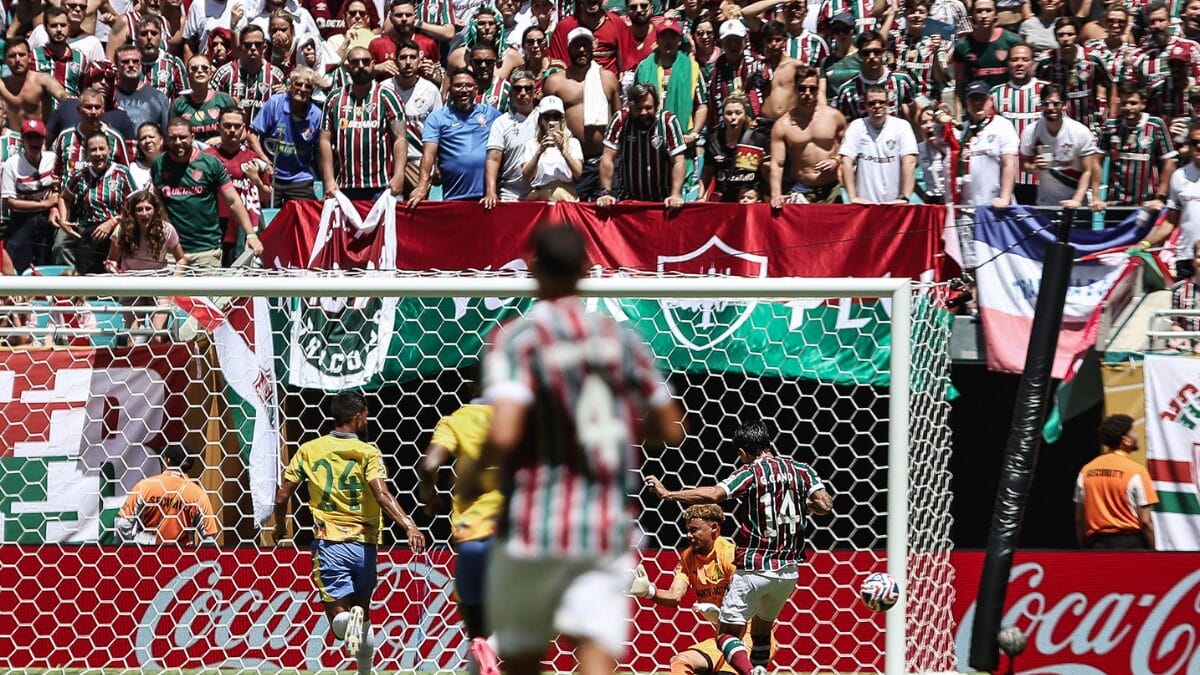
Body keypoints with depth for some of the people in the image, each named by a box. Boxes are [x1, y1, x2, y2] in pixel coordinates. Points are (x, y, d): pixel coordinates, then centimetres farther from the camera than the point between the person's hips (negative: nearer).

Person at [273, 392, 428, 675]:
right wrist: (409, 525, -27)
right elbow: (382, 495, -20)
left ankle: (348, 620, -35)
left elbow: (282, 495, 6)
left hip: (328, 542, 0)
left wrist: (280, 527, 23)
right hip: (363, 544, 0)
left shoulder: (309, 450, 4)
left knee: (338, 614, 0)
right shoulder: (368, 453, -4)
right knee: (363, 609, 20)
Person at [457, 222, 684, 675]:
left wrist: (472, 472, 0)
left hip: (532, 532, -2)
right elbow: (671, 431, 12)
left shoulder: (515, 340, -7)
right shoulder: (621, 338, 6)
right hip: (608, 530, 2)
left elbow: (503, 434, -20)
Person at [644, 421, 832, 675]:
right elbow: (825, 505, -6)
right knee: (761, 631, 23)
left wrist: (667, 494, -19)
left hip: (754, 570, -6)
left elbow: (713, 494, -24)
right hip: (788, 571, 6)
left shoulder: (751, 473, -9)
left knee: (728, 635, -4)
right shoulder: (801, 470, 3)